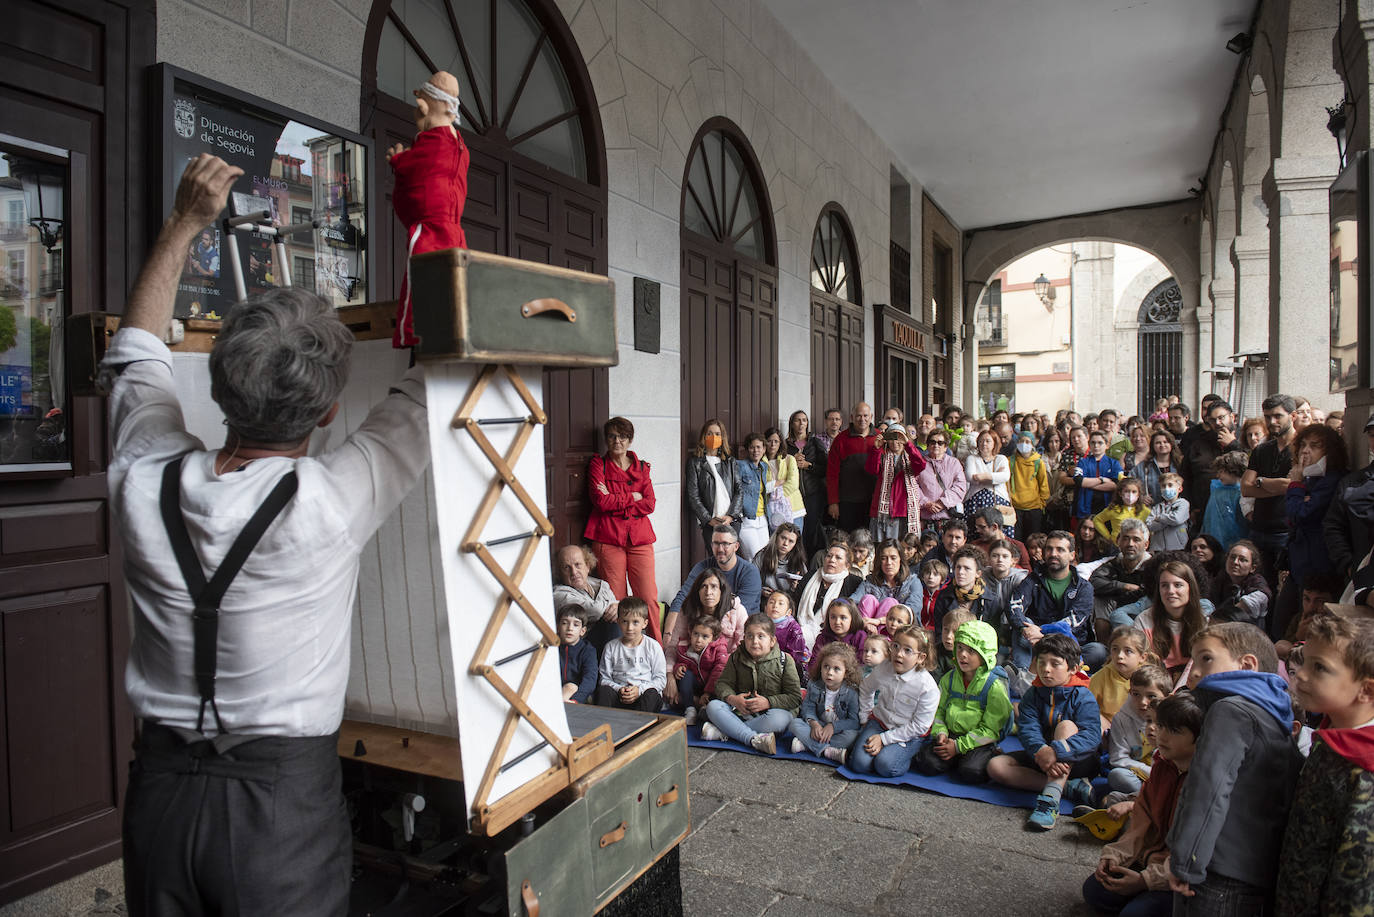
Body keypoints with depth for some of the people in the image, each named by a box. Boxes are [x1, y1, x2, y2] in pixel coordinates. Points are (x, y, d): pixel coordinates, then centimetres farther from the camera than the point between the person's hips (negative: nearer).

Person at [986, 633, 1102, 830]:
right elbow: (1027, 729, -14)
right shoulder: (1032, 695, 0)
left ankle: (1050, 799, -43)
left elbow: (1092, 735, -26)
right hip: (1040, 758, 4)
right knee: (995, 766, -17)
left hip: (1076, 761, -4)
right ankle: (1067, 787, -24)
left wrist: (1056, 751, -41)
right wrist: (1040, 752, -37)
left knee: (1067, 725, -32)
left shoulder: (1083, 697, -11)